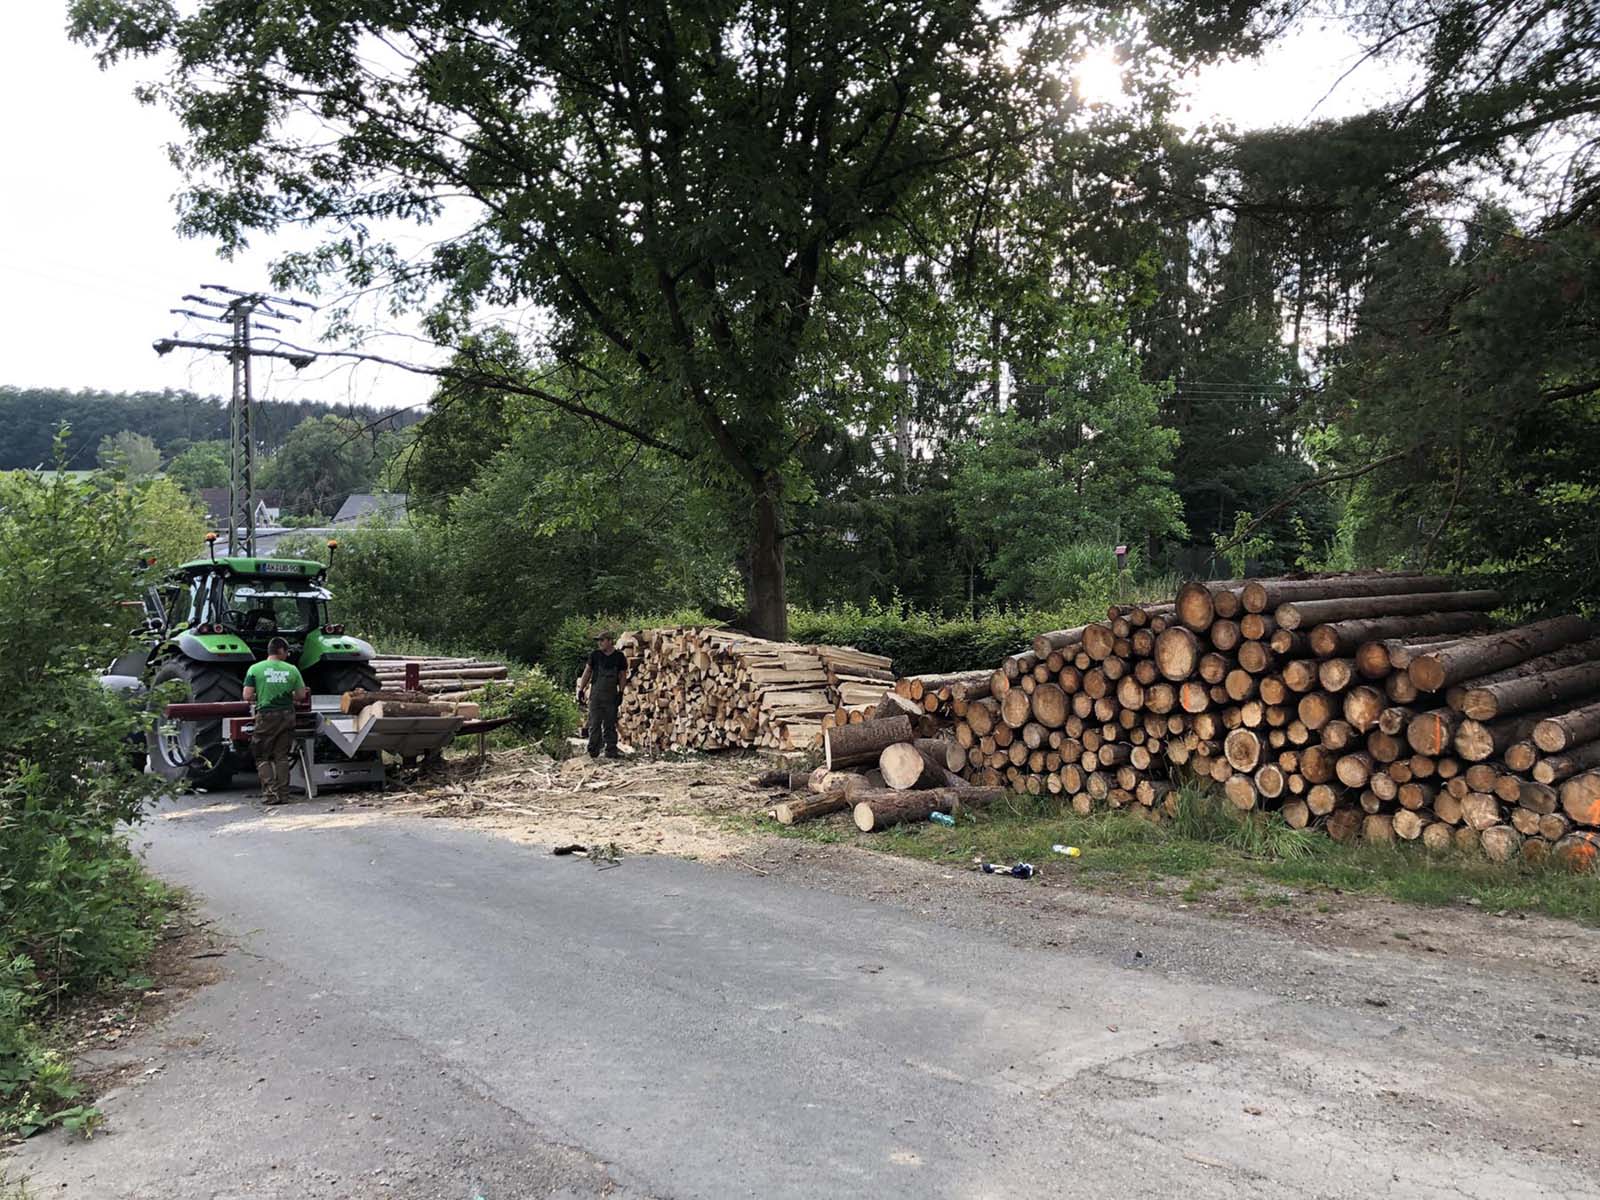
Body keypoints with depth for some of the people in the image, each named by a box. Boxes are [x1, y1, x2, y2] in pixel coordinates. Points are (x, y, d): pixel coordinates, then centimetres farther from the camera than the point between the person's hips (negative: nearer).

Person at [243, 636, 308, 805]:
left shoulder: (255, 669, -2)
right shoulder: (292, 669, 1)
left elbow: (247, 696, -5)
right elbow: (301, 696, 4)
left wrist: (260, 697, 15)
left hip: (266, 716, -2)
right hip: (287, 715, 2)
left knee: (262, 757, 8)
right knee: (282, 756, 11)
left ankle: (270, 793, -3)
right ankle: (283, 794, 10)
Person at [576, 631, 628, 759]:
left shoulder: (619, 657, 4)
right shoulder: (594, 655, 4)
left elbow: (623, 676, 8)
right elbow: (587, 673, 10)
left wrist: (620, 692, -1)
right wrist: (581, 690, 6)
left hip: (611, 695, 0)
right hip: (596, 694, 0)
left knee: (610, 724, 3)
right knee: (594, 723, -5)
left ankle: (611, 751, 8)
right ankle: (593, 751, -2)